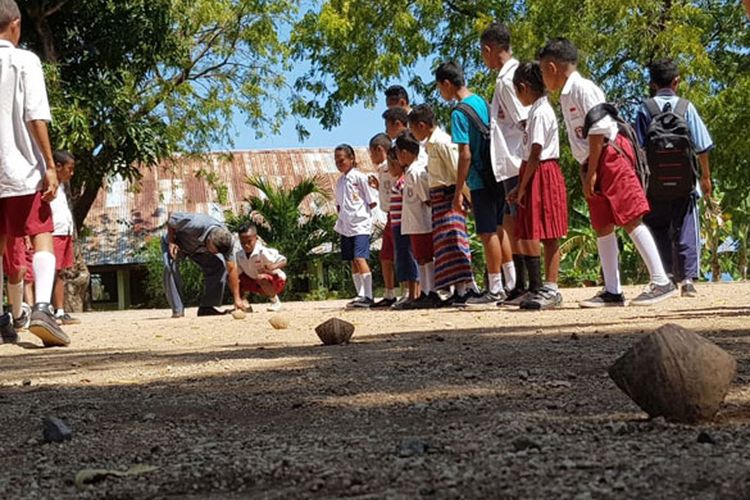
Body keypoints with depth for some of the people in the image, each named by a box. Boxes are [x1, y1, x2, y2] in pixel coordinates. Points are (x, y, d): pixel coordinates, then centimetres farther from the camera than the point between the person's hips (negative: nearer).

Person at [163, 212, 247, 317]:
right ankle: (177, 311, -23)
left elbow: (231, 269, -23)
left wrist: (237, 299, -25)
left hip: (200, 248, 4)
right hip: (176, 243, -3)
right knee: (170, 267, -32)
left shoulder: (226, 241, -28)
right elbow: (171, 219, -25)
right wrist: (171, 242, -28)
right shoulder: (194, 224, -43)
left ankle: (206, 307, -10)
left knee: (220, 265, -19)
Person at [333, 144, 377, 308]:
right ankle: (361, 295, 14)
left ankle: (368, 296, -15)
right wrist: (341, 215, 6)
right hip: (346, 226, 7)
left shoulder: (359, 177, -5)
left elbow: (372, 203, -4)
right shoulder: (340, 181, 15)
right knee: (352, 262, 8)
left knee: (360, 259, -16)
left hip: (360, 225, -7)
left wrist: (359, 209, -3)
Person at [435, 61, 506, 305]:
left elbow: (465, 155, -18)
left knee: (488, 234, -4)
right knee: (498, 230, 14)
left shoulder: (459, 113, -14)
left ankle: (495, 290, 0)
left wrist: (458, 191, -14)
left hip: (480, 181, -8)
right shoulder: (482, 102, 11)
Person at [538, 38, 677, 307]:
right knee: (602, 226, 8)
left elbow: (598, 130, -18)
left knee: (630, 219, -12)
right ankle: (612, 291, 11)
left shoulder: (582, 88, -11)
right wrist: (586, 172, 11)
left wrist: (591, 172, -17)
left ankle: (661, 282, -12)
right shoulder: (566, 95, 17)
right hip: (594, 164, 10)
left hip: (611, 156, -10)